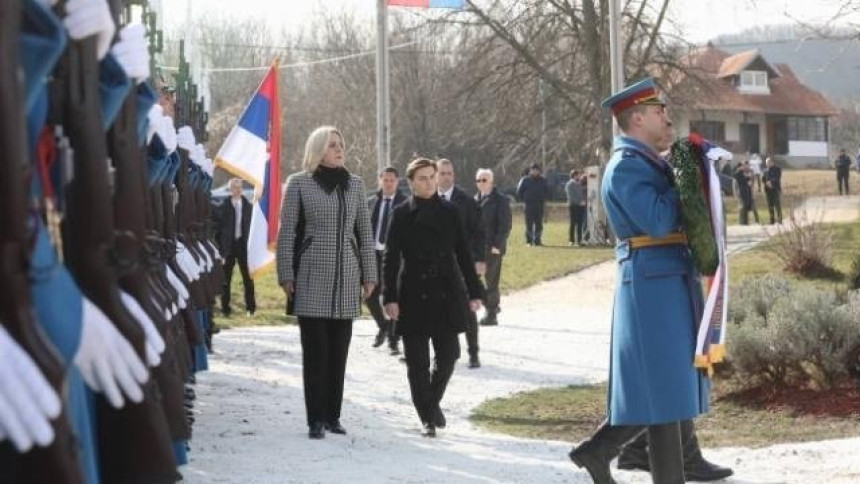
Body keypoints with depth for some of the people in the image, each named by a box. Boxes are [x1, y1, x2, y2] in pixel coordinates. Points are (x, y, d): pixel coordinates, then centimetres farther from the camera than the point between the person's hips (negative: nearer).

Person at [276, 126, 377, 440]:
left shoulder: (354, 184, 10)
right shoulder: (299, 183, 0)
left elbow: (364, 232, 13)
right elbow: (286, 232, 0)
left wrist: (369, 275, 10)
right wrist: (286, 275, -5)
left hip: (346, 279, 3)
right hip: (312, 279, -3)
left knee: (339, 350, 6)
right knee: (315, 350, -3)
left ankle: (333, 415, 14)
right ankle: (316, 419, 1)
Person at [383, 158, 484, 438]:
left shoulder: (449, 212, 7)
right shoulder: (402, 215, 0)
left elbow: (463, 254, 10)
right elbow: (391, 258, -2)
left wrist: (474, 292, 7)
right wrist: (390, 297, -10)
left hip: (446, 294, 2)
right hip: (414, 296, -2)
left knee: (448, 355, 1)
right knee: (418, 362, 0)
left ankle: (433, 401, 27)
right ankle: (427, 419, 10)